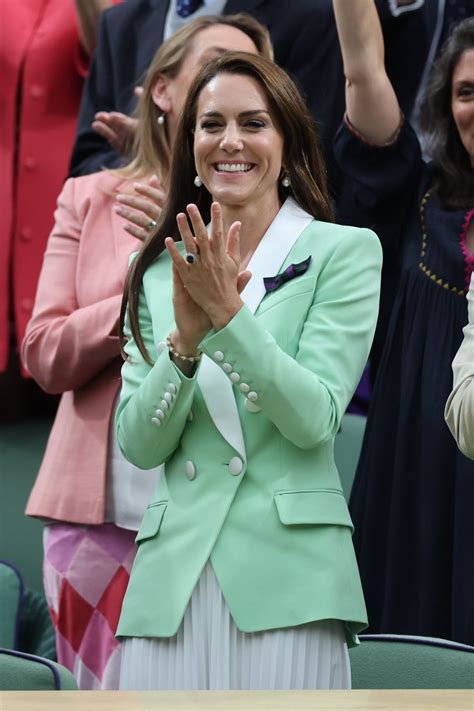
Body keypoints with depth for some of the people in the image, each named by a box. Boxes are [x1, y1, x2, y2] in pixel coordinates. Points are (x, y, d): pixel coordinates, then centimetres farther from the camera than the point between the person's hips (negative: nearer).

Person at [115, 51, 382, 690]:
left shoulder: (345, 251, 1)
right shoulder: (158, 271, 12)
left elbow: (315, 419, -9)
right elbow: (138, 445, 5)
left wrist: (228, 313, -17)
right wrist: (186, 339, -11)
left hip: (287, 579, -3)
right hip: (171, 581, 3)